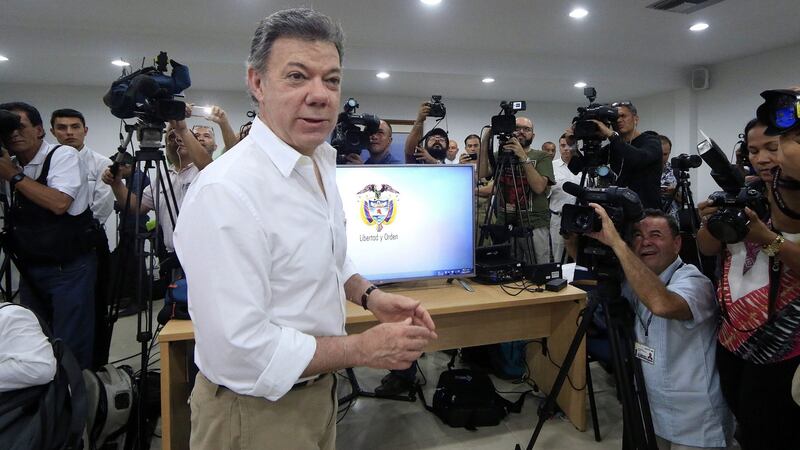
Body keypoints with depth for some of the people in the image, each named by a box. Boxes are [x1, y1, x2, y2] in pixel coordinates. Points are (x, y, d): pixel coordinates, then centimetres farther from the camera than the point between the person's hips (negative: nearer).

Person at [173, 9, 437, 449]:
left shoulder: (320, 165, 1)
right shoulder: (226, 190, -28)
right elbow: (238, 350, -30)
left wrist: (369, 295, -3)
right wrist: (363, 349, -22)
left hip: (316, 386, 8)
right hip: (258, 409, -8)